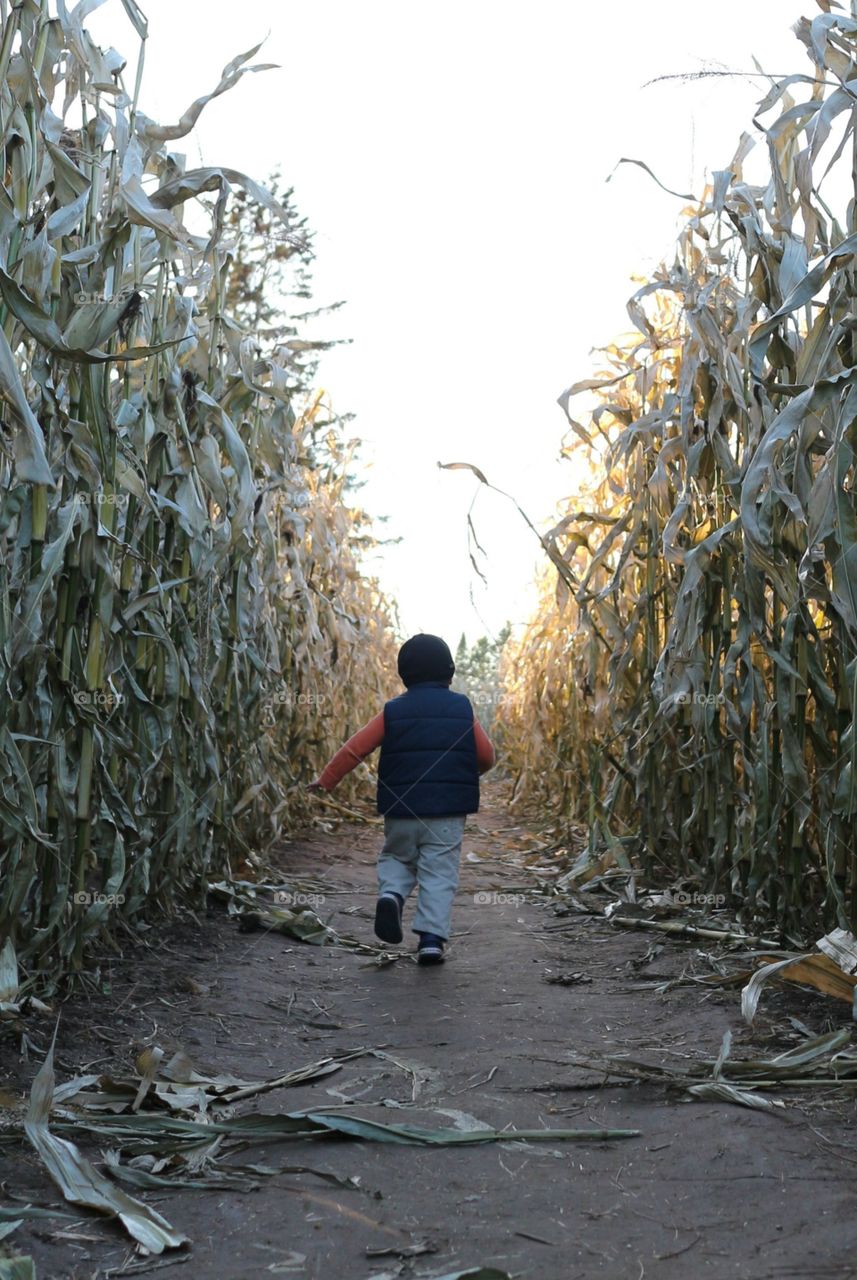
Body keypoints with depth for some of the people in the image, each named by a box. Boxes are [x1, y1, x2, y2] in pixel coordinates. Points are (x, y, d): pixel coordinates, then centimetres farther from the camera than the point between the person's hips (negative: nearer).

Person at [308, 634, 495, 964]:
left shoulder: (393, 711, 2)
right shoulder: (462, 708, 2)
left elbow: (356, 747, -1)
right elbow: (486, 756, 3)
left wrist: (326, 779, 7)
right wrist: (467, 773, 24)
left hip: (401, 809, 1)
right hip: (448, 811, -1)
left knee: (396, 859, 22)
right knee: (439, 874, 5)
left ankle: (391, 895, -7)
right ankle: (431, 940, -2)